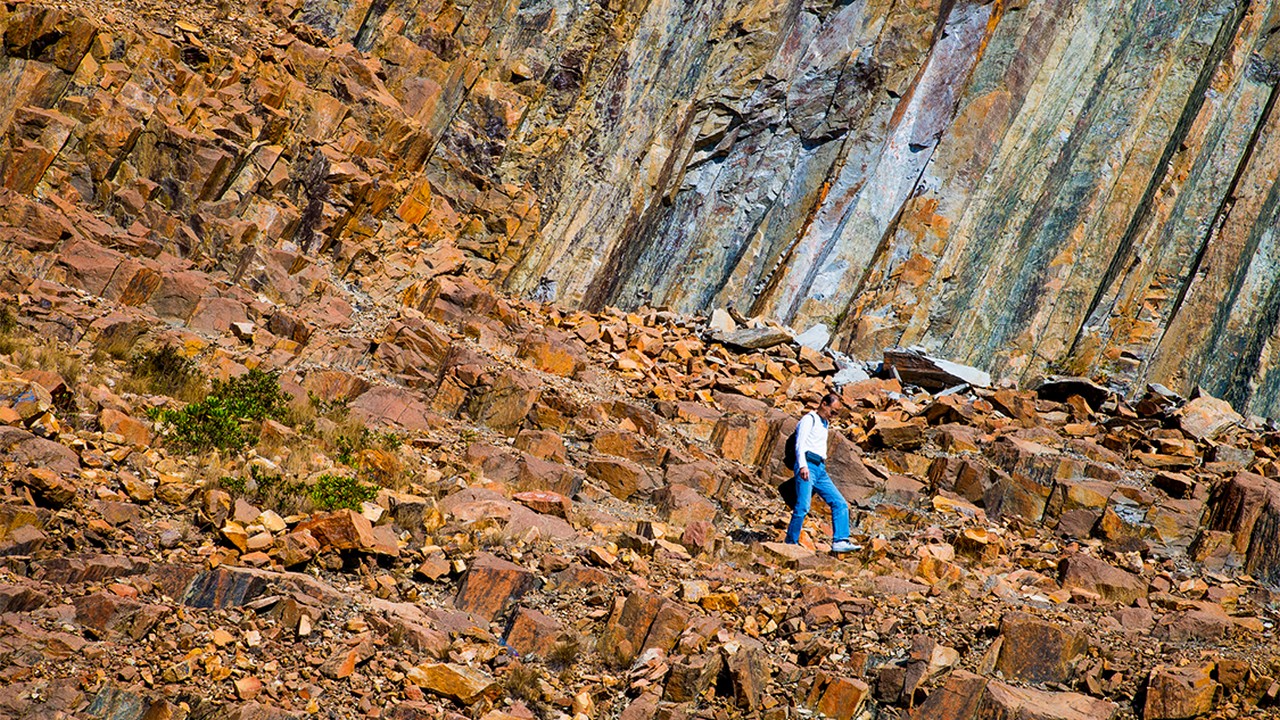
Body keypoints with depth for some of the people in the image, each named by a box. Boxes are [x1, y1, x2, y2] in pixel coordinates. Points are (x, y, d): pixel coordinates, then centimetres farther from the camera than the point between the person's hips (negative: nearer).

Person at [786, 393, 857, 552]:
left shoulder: (825, 423, 27)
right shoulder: (809, 419, 0)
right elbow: (800, 444, -13)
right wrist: (802, 465, -27)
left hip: (820, 469, 9)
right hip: (807, 466, -9)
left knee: (840, 503, -2)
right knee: (803, 506, -16)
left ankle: (840, 541, -8)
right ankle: (791, 543, -8)